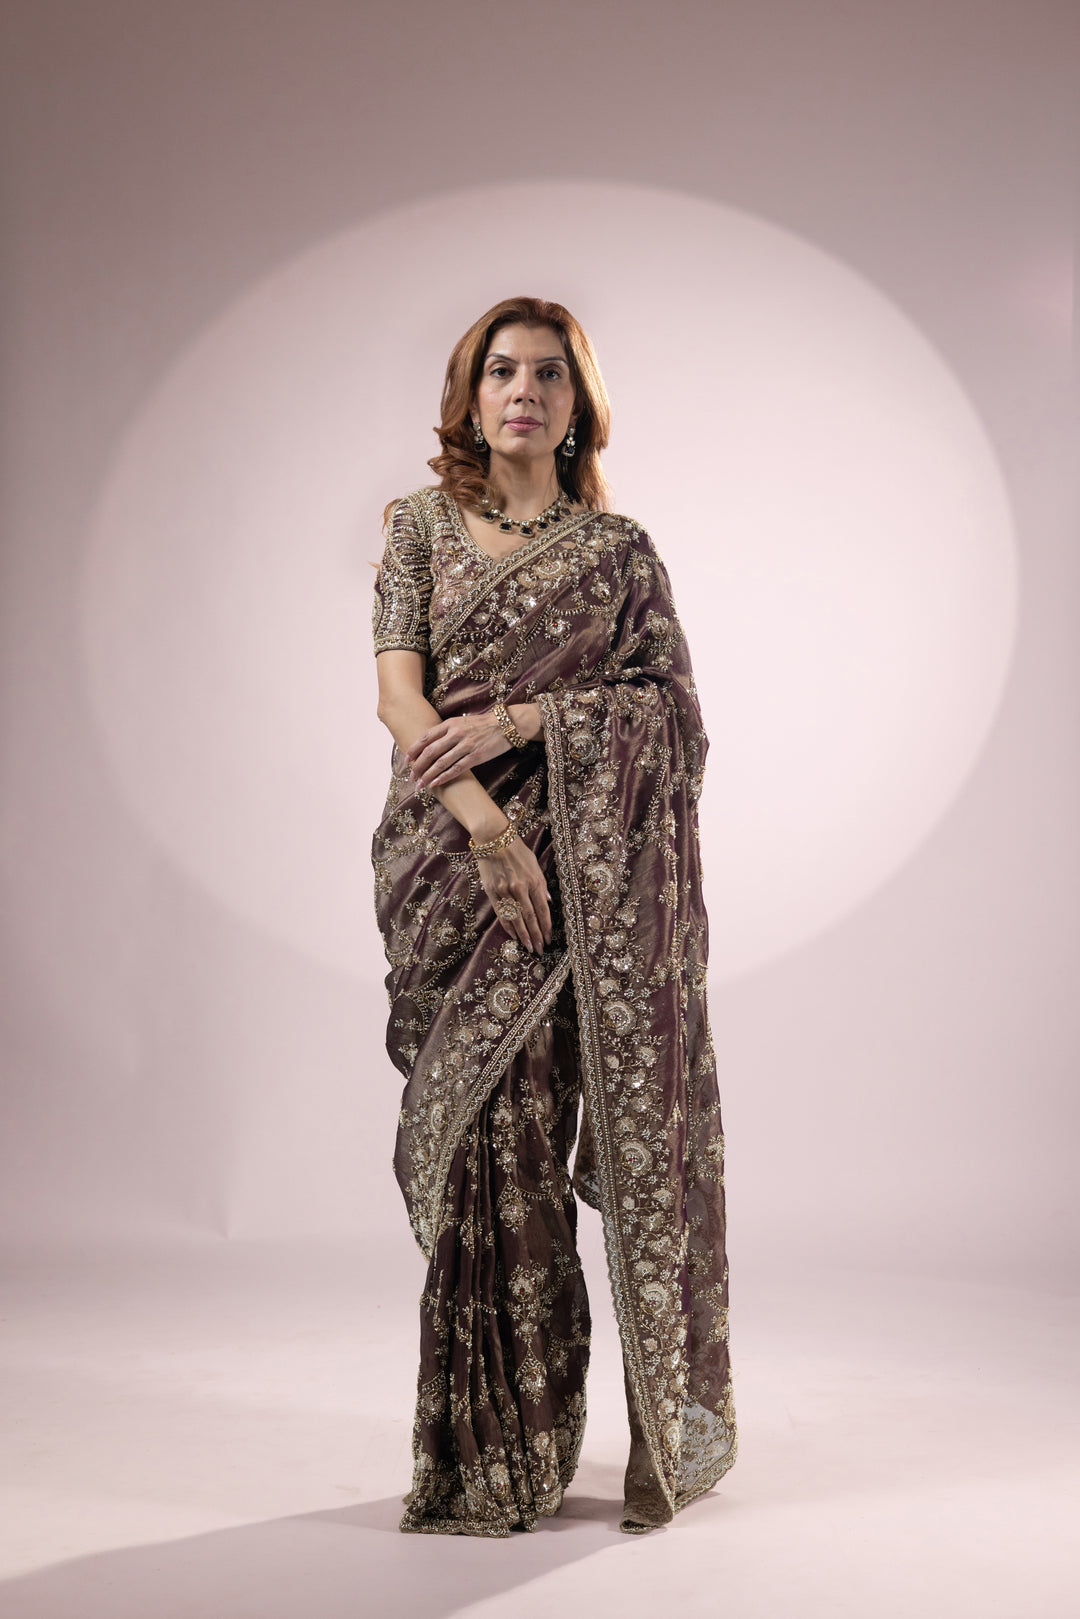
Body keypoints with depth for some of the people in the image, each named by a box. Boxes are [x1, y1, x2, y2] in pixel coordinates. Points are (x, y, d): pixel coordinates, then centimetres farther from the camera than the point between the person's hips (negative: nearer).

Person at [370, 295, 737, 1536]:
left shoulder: (618, 548, 11)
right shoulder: (422, 526, 10)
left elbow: (672, 701, 1)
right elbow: (397, 692, -3)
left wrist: (521, 716, -13)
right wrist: (486, 824, -17)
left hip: (594, 871, 0)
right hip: (458, 866, 0)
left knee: (614, 1123, -1)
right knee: (490, 1135, -1)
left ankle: (662, 1429, 16)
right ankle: (493, 1455, 11)